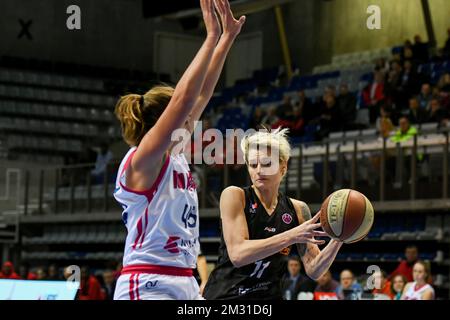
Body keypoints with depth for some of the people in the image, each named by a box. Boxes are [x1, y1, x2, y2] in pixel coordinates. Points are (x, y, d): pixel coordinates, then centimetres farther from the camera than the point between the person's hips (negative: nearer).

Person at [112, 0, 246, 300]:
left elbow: (201, 96, 15)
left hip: (185, 287, 9)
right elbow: (183, 99, -20)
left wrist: (228, 38, 14)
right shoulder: (143, 159, -10)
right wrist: (212, 38, -17)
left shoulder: (176, 156, 13)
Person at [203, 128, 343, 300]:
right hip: (225, 294, -4)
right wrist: (292, 236, -27)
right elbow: (237, 254, -20)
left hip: (269, 295, 4)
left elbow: (313, 270, 2)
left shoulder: (297, 209, 3)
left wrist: (337, 241, -15)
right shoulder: (234, 196, -7)